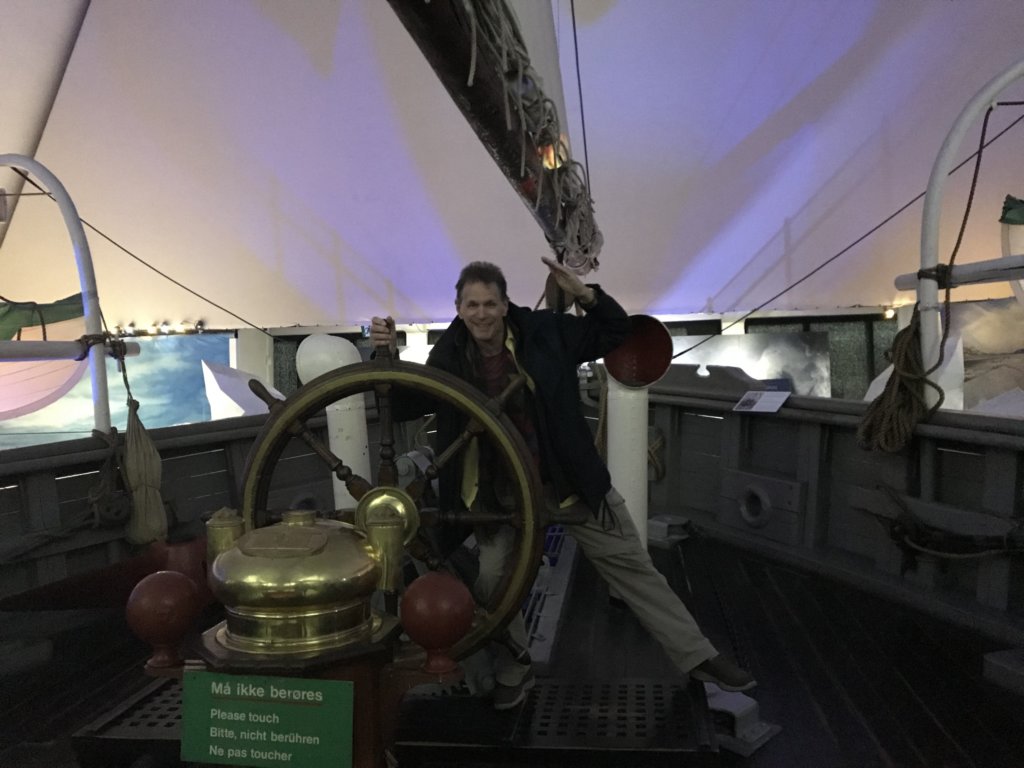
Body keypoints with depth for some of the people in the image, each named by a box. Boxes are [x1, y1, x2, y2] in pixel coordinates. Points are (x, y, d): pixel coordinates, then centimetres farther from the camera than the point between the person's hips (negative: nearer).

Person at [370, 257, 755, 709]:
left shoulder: (545, 332, -9)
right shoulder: (448, 357, -7)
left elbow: (617, 332, 1)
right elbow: (404, 404, 3)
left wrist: (586, 295, -17)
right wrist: (389, 355, -15)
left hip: (570, 481, 0)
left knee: (630, 564, 7)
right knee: (493, 578, -3)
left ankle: (698, 657, 22)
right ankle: (515, 664, 27)